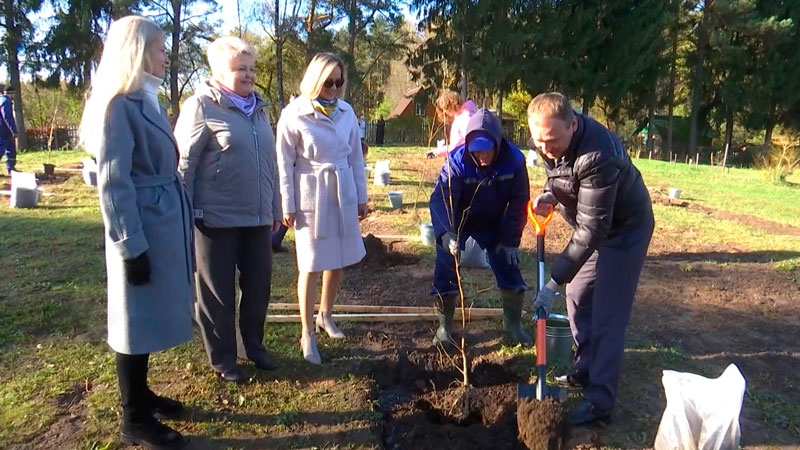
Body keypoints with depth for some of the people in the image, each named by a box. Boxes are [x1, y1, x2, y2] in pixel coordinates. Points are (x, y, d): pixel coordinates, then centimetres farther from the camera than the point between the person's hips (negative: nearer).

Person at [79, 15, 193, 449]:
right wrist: (131, 247, -18)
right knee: (137, 318, 3)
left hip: (164, 222, 9)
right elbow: (113, 183, -17)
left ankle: (140, 394, 35)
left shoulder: (147, 100, 12)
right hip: (143, 226, -8)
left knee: (151, 314, 18)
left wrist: (182, 219, 13)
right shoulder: (117, 105, -15)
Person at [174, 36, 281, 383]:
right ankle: (222, 358, 24)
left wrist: (274, 208, 19)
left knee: (259, 286, 13)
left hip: (257, 218, 6)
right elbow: (184, 163, -9)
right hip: (217, 219, -6)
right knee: (218, 293, 7)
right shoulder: (201, 106, -6)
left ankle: (252, 346, 33)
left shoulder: (259, 108, 14)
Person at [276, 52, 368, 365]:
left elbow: (355, 156, 9)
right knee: (311, 265, 1)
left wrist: (361, 196, 10)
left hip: (343, 195, 5)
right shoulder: (294, 115, -9)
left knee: (338, 260, 14)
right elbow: (285, 164, -7)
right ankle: (307, 335, 14)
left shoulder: (346, 111, 3)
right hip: (311, 197, -5)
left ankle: (325, 315, 36)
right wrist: (288, 206, -7)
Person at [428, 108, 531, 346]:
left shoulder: (514, 160, -24)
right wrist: (446, 233, -54)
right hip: (458, 223, -1)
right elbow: (440, 198, -37)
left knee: (509, 269, -2)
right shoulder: (456, 161, -29)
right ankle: (445, 326, 14)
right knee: (446, 272, -6)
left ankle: (513, 324, 20)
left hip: (494, 225, 2)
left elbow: (519, 202, -14)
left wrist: (510, 240, -14)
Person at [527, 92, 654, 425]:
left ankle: (600, 401, 3)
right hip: (593, 223, 8)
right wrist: (549, 195, -15)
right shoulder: (550, 141, -13)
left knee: (607, 316, -7)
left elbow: (592, 230, -36)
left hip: (624, 229, -8)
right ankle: (587, 369, 32)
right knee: (577, 297, 15)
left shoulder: (598, 155, -38)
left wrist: (553, 283, -35)